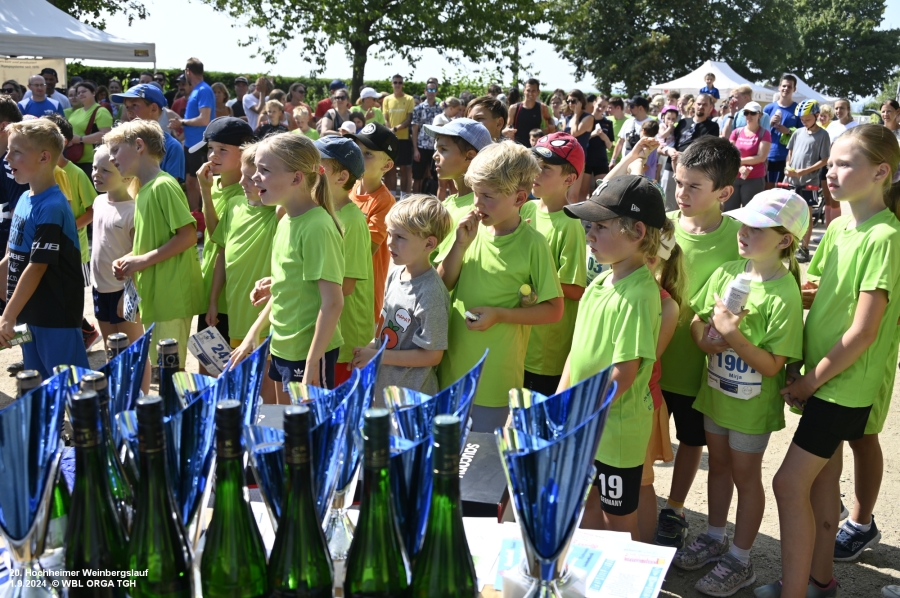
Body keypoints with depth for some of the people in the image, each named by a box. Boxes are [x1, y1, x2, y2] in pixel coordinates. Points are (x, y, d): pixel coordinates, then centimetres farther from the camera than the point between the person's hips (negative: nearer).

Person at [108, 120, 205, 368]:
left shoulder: (163, 185, -13)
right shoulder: (143, 190, 14)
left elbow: (188, 236, -19)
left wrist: (143, 260, -16)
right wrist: (128, 260, 5)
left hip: (172, 296, -9)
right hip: (153, 295, 9)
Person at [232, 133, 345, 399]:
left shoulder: (317, 226, -20)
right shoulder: (286, 222, 6)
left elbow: (332, 302, -23)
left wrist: (312, 366, -22)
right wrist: (253, 334, 17)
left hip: (310, 353, -9)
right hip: (282, 347, 9)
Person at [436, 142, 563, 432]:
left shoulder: (532, 243, -11)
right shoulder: (471, 229, 0)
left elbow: (553, 310, -8)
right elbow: (441, 286, 2)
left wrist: (500, 314, -17)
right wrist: (460, 245, -12)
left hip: (495, 376, -4)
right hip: (452, 367, 4)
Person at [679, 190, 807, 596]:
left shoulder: (784, 293, -21)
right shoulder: (726, 272, -4)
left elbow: (772, 365, -22)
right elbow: (697, 319, 2)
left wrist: (732, 334, -32)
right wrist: (706, 338, -19)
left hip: (753, 403, -5)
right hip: (715, 391, 6)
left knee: (745, 475, 10)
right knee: (718, 464, 21)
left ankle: (740, 561, 28)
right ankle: (714, 538, 42)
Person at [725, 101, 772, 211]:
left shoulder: (764, 133, -2)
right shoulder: (736, 132, 9)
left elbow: (761, 157, -11)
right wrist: (740, 167, -14)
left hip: (755, 180, -4)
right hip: (734, 178, 4)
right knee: (728, 211, 4)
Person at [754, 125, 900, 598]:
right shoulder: (838, 227, 5)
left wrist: (811, 380, -13)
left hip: (847, 383, -8)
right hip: (823, 376, 8)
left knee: (790, 484, -6)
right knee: (822, 477, 17)